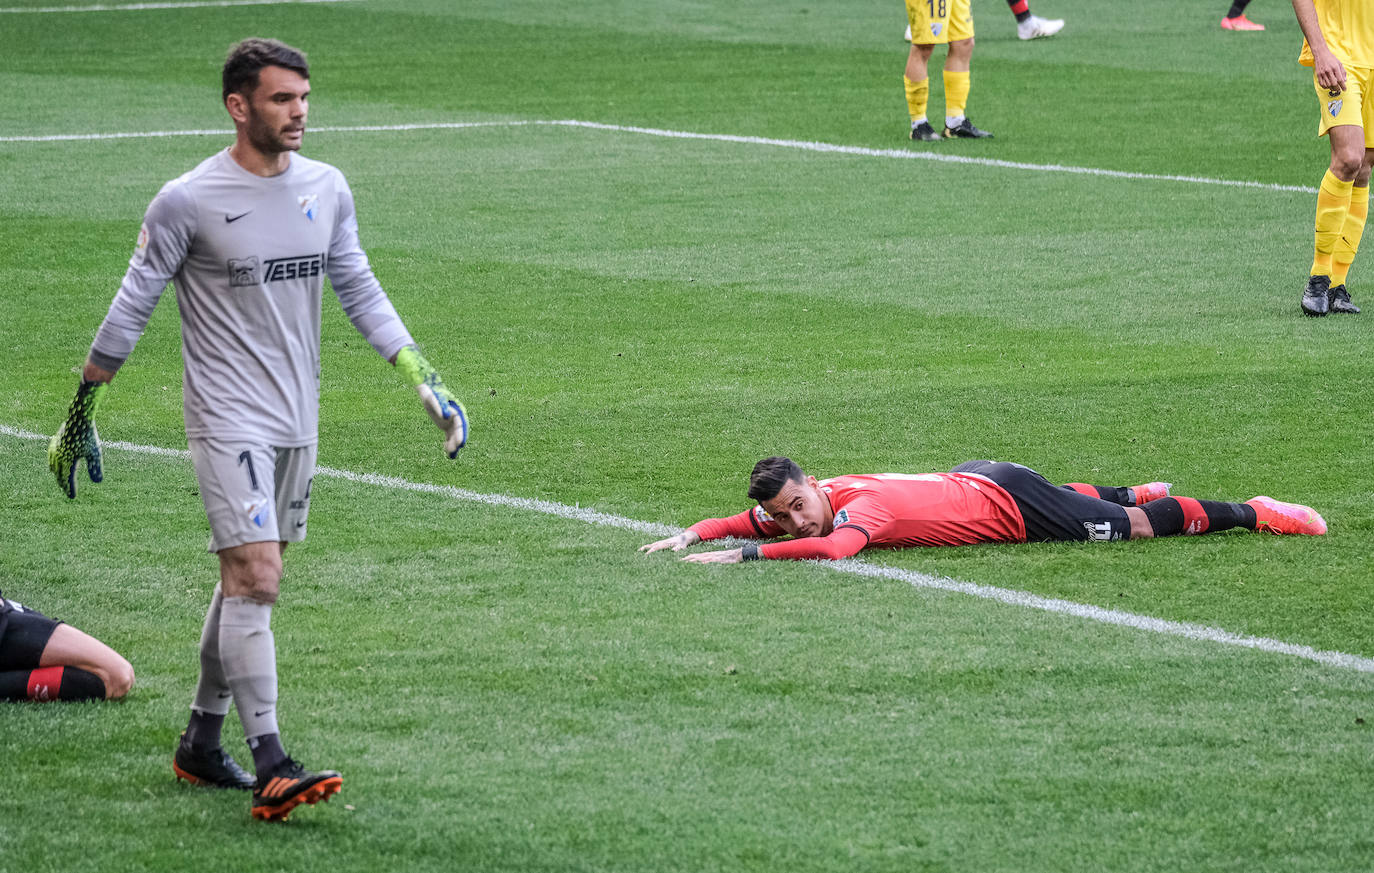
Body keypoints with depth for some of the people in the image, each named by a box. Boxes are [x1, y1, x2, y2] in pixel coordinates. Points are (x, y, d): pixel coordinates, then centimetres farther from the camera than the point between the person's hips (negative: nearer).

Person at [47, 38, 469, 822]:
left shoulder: (327, 190, 6)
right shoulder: (188, 202, -10)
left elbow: (360, 291, 15)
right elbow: (132, 309, -3)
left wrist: (425, 379, 8)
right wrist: (82, 414, 1)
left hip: (297, 422, 6)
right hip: (228, 421, -6)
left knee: (249, 582, 12)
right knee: (255, 577, -16)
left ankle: (202, 744, 25)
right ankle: (272, 769, -22)